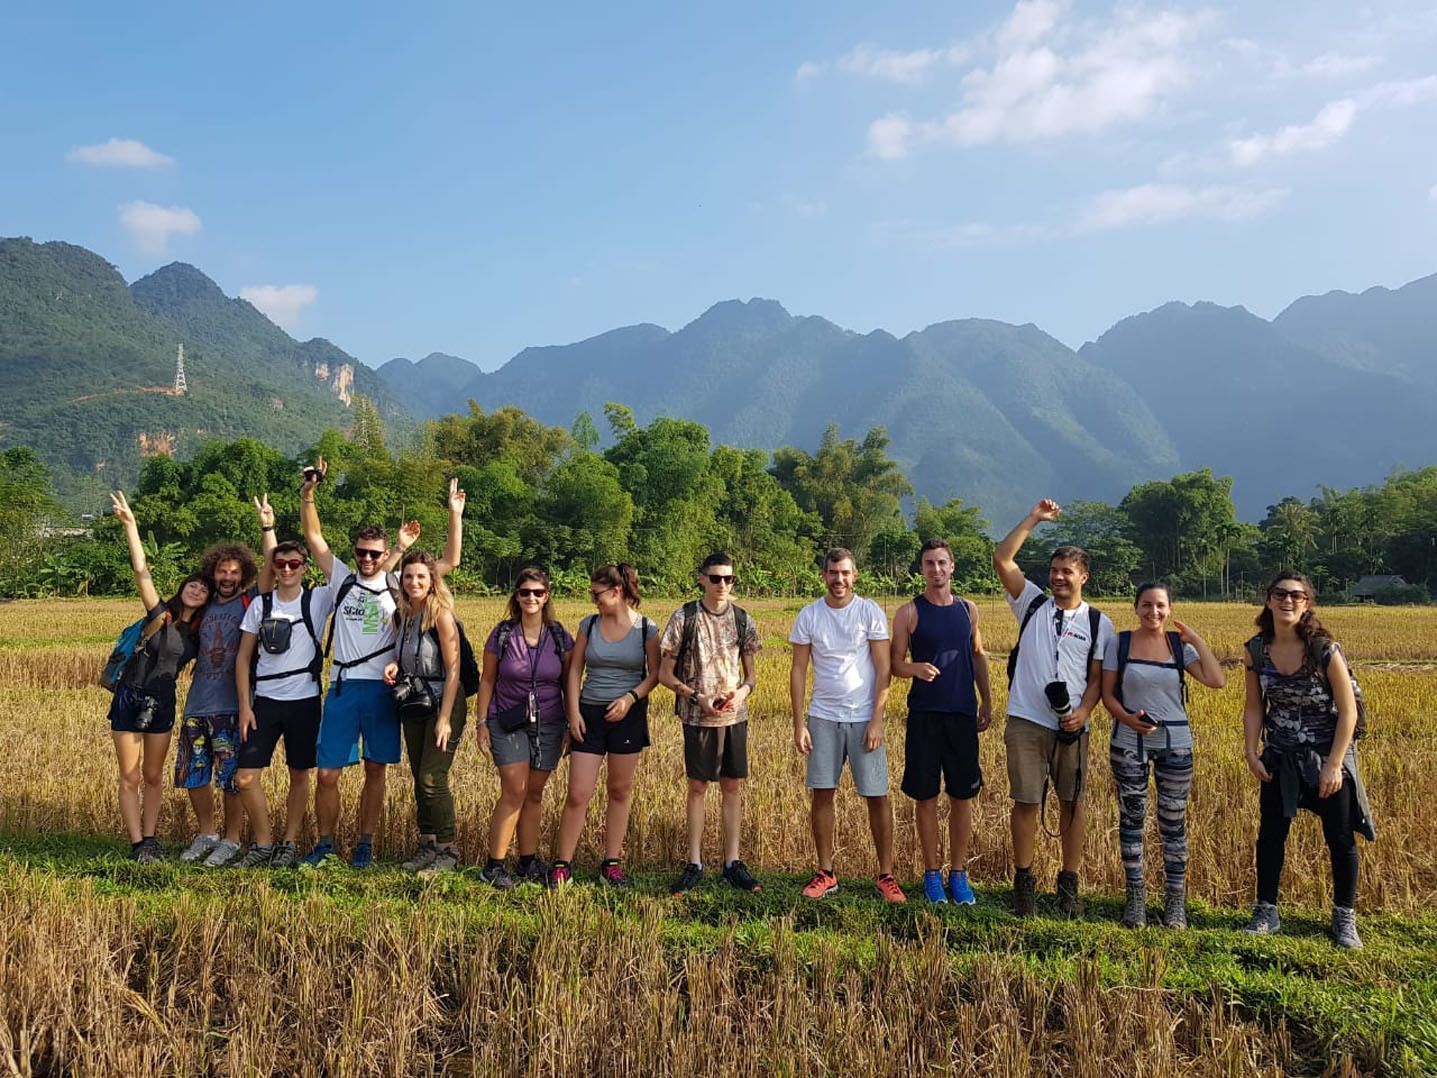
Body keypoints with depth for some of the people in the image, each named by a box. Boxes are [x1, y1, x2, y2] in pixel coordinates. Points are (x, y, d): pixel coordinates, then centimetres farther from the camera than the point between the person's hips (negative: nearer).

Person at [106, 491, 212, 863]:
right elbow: (141, 570, -16)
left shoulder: (200, 631, 2)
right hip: (129, 698, -3)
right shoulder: (160, 613, -9)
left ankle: (150, 839, 17)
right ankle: (137, 844, 6)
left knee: (153, 777, 11)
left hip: (162, 704, 3)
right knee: (130, 778, 1)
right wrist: (130, 524, -25)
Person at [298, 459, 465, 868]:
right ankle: (325, 842, 20)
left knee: (376, 770, 8)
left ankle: (365, 844, 21)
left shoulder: (399, 587, 6)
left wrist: (455, 516, -6)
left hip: (382, 690, 0)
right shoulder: (342, 579, 8)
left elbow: (449, 562, 3)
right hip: (343, 688, 1)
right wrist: (308, 493, -7)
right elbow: (313, 536, 5)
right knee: (327, 773, 2)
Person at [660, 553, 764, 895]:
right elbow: (665, 673, -3)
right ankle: (695, 864, 16)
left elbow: (750, 671, 11)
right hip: (697, 717, -3)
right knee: (698, 786, 5)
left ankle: (732, 862, 18)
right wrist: (698, 697, -15)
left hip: (735, 715, 3)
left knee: (733, 786, 7)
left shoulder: (742, 619, 3)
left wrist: (743, 690, -11)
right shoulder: (684, 617, -6)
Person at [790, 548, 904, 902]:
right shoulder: (809, 615, 2)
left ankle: (886, 876, 12)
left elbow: (883, 670, -4)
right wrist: (798, 724, -2)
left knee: (877, 796, 1)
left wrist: (876, 720, -11)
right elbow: (798, 671, 4)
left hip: (864, 718, -2)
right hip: (823, 717, 2)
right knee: (821, 793, 4)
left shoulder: (870, 612, -4)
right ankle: (826, 874, 16)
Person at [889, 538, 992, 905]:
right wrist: (916, 668, -24)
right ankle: (932, 873, 18)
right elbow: (895, 664, -2)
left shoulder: (968, 609, 8)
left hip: (963, 713, 3)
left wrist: (987, 701, 14)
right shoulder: (909, 612, -2)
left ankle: (958, 873, 19)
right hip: (924, 714, -2)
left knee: (963, 796, 6)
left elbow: (978, 655, 17)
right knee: (926, 796, 4)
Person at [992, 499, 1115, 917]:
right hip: (1026, 722, -1)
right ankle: (1023, 883, 13)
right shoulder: (1032, 603, 7)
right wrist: (1034, 519, -5)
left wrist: (1084, 711, -12)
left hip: (1071, 726, 1)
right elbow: (1002, 558, -2)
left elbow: (1097, 677, 5)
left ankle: (1069, 884, 20)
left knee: (1072, 804, 8)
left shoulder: (1099, 624, 7)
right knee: (1025, 802, 1)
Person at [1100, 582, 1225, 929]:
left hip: (1175, 743, 1)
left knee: (1173, 822, 6)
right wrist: (1127, 718, -18)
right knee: (1132, 819, 6)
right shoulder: (1119, 643, -1)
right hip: (1129, 743, -1)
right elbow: (1107, 694, 0)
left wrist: (1196, 639, -8)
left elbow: (1217, 680, -11)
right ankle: (1135, 896, 19)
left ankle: (1176, 900, 18)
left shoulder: (1180, 645, 1)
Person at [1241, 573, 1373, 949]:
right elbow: (1254, 706, 2)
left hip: (1328, 757, -3)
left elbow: (1348, 711, -13)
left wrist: (1334, 765, -15)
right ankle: (1266, 912, 22)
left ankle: (1345, 919, 25)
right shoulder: (1256, 650, -8)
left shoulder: (1325, 650, -19)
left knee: (1340, 839, 7)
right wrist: (1251, 753, -5)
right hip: (1280, 758, 3)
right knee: (1270, 834, 7)